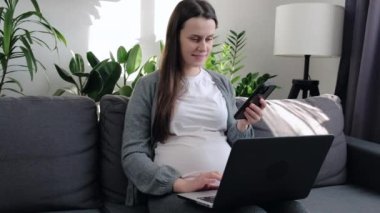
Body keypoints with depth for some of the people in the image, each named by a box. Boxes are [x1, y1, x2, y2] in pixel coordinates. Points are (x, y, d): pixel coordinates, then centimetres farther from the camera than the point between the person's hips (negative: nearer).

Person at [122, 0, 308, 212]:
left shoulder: (223, 84, 17)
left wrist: (243, 126, -2)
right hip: (173, 191, -3)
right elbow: (132, 155, -3)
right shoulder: (149, 86, 4)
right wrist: (180, 183, -18)